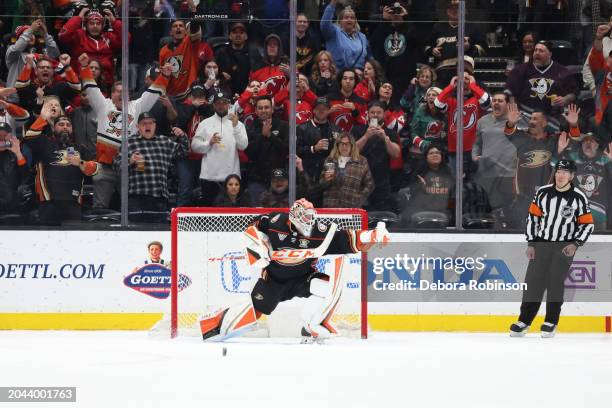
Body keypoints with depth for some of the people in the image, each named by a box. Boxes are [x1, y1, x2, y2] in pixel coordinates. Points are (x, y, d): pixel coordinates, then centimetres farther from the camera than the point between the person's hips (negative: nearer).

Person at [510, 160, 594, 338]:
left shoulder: (579, 198, -7)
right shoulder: (542, 193, -1)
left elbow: (587, 224, -2)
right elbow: (533, 217, 6)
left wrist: (575, 244, -14)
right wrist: (531, 243, 3)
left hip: (564, 247, -2)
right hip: (541, 243, 2)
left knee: (555, 282, -7)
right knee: (533, 282, -2)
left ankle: (551, 322, 4)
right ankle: (524, 321, 4)